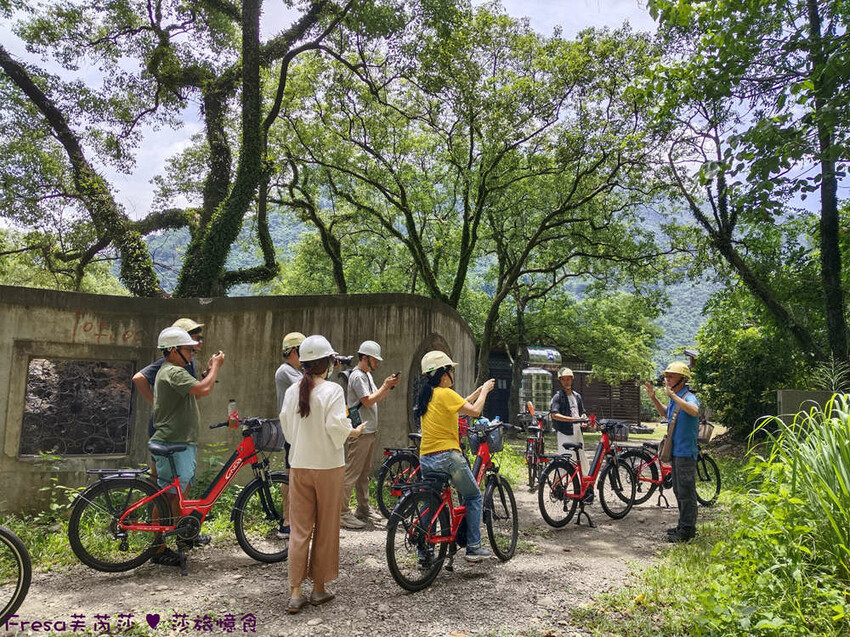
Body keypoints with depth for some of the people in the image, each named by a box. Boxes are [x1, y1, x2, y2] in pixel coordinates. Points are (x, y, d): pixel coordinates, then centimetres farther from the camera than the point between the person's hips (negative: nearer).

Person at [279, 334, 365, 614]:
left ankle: (295, 593, 10)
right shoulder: (332, 390, -13)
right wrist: (355, 432, 0)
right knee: (325, 529, 10)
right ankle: (319, 588, 20)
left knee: (299, 529, 9)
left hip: (299, 465, 4)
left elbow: (286, 427, 7)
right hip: (328, 465, -4)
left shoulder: (292, 391, 3)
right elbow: (337, 427, -19)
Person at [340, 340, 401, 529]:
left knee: (364, 472, 16)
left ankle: (363, 510, 25)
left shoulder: (367, 375, 18)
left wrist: (389, 386, 5)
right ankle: (342, 513, -2)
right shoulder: (357, 376, -14)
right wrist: (385, 386, -14)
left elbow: (377, 398, 18)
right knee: (351, 473, -7)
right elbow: (368, 401, -20)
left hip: (369, 431, 11)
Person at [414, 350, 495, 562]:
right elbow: (474, 410, -11)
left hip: (426, 459, 7)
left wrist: (479, 390, 26)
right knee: (473, 497, 11)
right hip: (447, 456, -7)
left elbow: (460, 405, 23)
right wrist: (484, 391, 4)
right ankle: (473, 548, 12)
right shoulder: (445, 394, -12)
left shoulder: (427, 395, 14)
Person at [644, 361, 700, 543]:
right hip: (675, 450, 10)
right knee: (678, 490, 17)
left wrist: (672, 395, -39)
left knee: (686, 491, -3)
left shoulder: (689, 397, -16)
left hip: (686, 452, -10)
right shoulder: (675, 398, 13)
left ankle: (687, 530, 5)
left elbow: (694, 410, -40)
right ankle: (683, 525, 28)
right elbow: (666, 414, 32)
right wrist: (653, 397, 20)